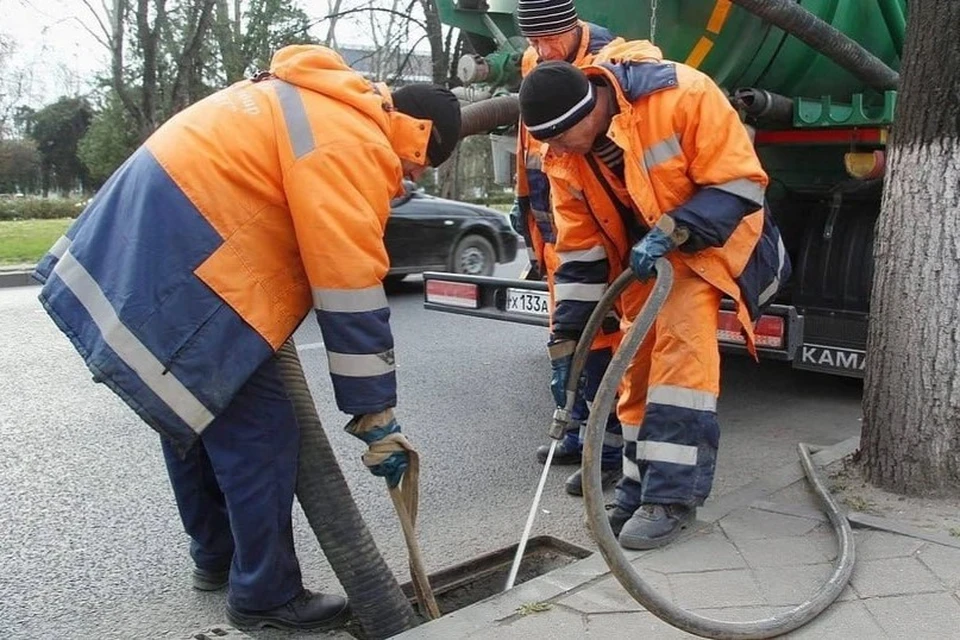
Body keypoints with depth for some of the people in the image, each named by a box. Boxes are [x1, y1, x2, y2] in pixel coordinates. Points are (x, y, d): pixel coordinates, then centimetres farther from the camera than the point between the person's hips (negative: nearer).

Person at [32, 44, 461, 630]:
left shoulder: (316, 103, 16)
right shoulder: (352, 144, -15)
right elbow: (352, 292, -17)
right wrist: (377, 417, -10)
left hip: (134, 260, 11)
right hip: (177, 282, -11)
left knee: (196, 418, 21)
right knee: (260, 435, -2)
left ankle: (217, 559, 38)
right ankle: (266, 595, 13)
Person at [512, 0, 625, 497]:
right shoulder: (532, 63, 10)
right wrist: (524, 203, 22)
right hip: (554, 224, 9)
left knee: (597, 331, -9)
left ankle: (610, 449, 1)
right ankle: (580, 433, 29)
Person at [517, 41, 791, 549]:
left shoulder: (683, 94, -30)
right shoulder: (563, 158, -12)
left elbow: (740, 183, -24)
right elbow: (580, 247, -4)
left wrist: (669, 234, -32)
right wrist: (568, 331, -6)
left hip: (706, 239, -5)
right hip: (640, 253, 6)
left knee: (682, 343, -22)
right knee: (637, 362, 5)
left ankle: (672, 494, -15)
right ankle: (640, 487, 18)